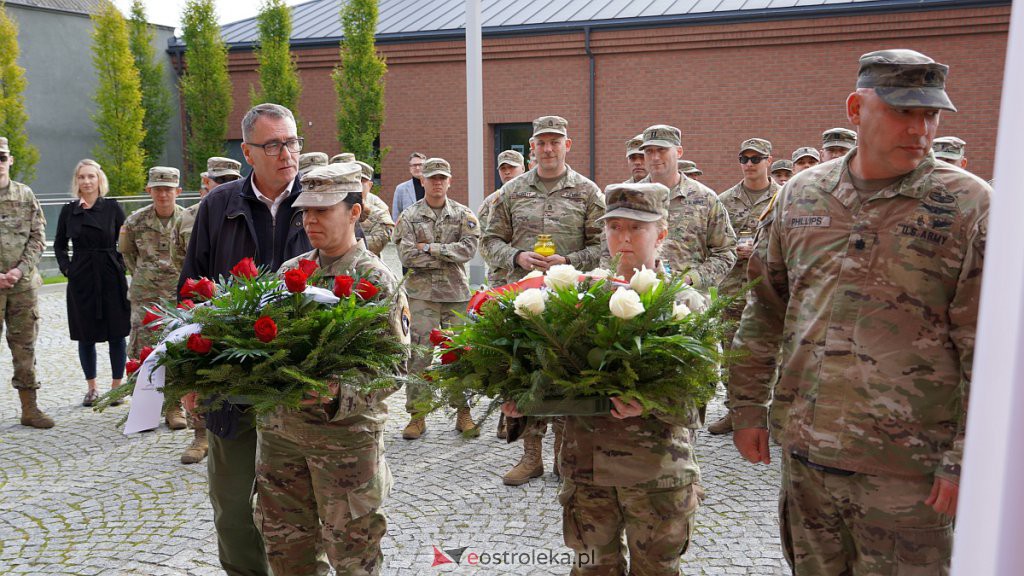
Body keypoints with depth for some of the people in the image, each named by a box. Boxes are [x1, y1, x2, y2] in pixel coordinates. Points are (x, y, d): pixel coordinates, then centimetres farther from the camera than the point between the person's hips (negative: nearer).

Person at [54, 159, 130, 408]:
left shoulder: (112, 207, -1)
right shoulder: (68, 211, 6)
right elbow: (59, 245, 16)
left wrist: (120, 266, -7)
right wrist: (66, 267, 4)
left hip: (111, 279, -2)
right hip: (81, 281, 2)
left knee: (116, 334, 3)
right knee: (86, 336, 7)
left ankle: (116, 386, 15)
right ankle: (92, 388, 20)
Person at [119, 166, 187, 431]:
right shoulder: (136, 220, 0)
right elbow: (125, 251, 18)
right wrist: (139, 274, 13)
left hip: (179, 295, -1)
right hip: (145, 296, 1)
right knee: (144, 350, 3)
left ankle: (174, 408, 12)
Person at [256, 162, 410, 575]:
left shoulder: (377, 281, -9)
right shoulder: (289, 272, 8)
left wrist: (338, 394, -30)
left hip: (346, 436, -5)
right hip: (280, 428, 5)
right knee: (285, 543, 19)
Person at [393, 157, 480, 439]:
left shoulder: (464, 215, 6)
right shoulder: (409, 217, 2)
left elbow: (469, 248, -10)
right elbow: (407, 256, -10)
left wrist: (430, 248, -12)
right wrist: (448, 254, -10)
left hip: (457, 293, 1)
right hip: (422, 294, -1)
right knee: (420, 354, -1)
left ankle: (463, 412, 18)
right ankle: (417, 415, 10)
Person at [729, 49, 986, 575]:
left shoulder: (969, 205, -7)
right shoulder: (801, 194, 4)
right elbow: (764, 309, 10)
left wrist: (965, 461, -11)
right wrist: (748, 407, 8)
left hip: (908, 466, -3)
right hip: (804, 451, 4)